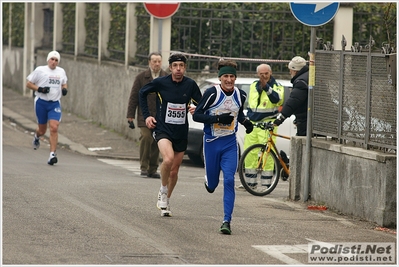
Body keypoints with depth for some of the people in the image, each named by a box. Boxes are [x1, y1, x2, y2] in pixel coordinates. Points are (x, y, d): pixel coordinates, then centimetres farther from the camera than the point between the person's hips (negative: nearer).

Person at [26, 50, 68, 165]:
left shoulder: (61, 72, 10)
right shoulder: (40, 70, -2)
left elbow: (64, 84, 26)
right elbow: (28, 84, 1)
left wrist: (64, 89, 3)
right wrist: (39, 89, -15)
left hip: (55, 104, 2)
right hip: (41, 102, -2)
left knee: (54, 128, -15)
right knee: (42, 130, 8)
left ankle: (52, 154, -14)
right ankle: (37, 136, 47)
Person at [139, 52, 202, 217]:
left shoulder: (190, 85, -4)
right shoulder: (161, 83, -8)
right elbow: (142, 92, 9)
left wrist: (196, 109, -16)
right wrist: (146, 115, 4)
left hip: (181, 132, 3)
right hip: (162, 129, -3)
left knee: (174, 170, 10)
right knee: (168, 159, -29)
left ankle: (166, 201, 31)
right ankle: (163, 191, -5)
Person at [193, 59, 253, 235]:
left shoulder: (240, 95, 0)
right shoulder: (212, 93, -14)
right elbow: (196, 115, -14)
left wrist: (245, 122, -1)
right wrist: (218, 118, -25)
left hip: (230, 143, 2)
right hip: (212, 143, -2)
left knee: (229, 181, -12)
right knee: (212, 185, 9)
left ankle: (227, 221, -9)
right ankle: (209, 180, 48)